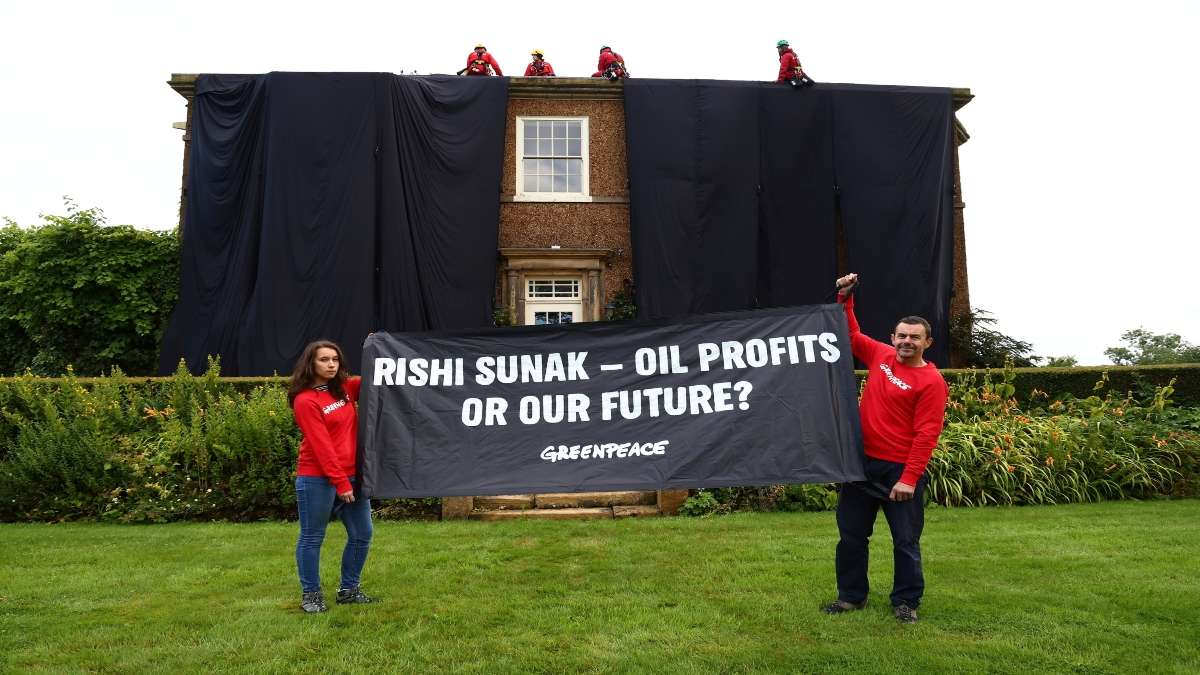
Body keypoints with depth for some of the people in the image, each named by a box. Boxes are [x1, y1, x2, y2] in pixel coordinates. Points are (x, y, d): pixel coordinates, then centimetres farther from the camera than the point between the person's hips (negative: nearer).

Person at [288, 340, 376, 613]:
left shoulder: (345, 388, 8)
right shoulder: (305, 400, -12)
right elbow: (321, 446, -16)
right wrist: (340, 482, -17)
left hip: (352, 476, 7)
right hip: (317, 479, -7)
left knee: (362, 534, 10)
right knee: (312, 538, 6)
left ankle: (348, 590, 24)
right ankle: (311, 594, 20)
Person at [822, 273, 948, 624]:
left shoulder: (932, 382, -11)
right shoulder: (880, 355, 4)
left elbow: (926, 435, -15)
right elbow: (851, 335, 20)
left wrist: (909, 479, -20)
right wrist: (845, 299, 9)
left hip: (901, 469, -5)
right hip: (862, 462, 6)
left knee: (906, 541, 7)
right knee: (851, 533, 12)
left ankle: (906, 602, 22)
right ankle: (851, 595, 25)